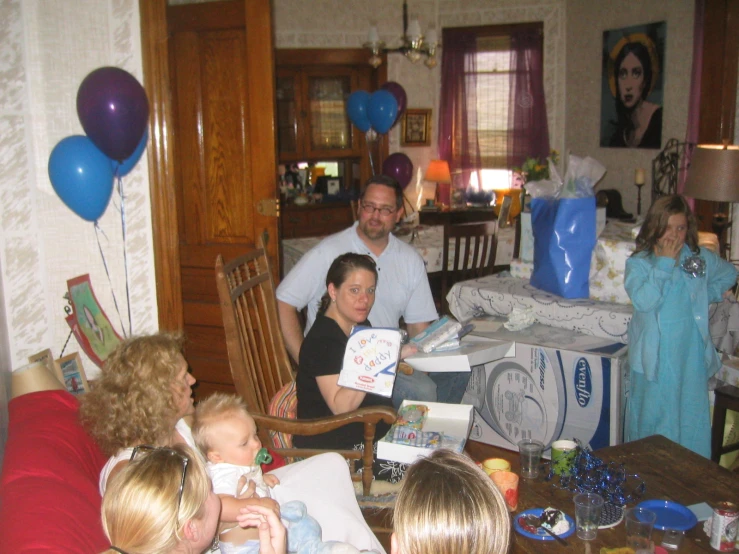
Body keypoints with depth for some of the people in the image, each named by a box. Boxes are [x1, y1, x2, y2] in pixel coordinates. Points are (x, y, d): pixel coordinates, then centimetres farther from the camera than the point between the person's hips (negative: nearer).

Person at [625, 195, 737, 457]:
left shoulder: (700, 258, 3)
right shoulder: (638, 263, -7)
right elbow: (643, 300, -24)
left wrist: (704, 295, 8)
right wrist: (665, 263, -20)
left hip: (691, 356, 3)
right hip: (655, 358, -2)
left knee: (692, 420, 7)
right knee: (652, 419, 7)